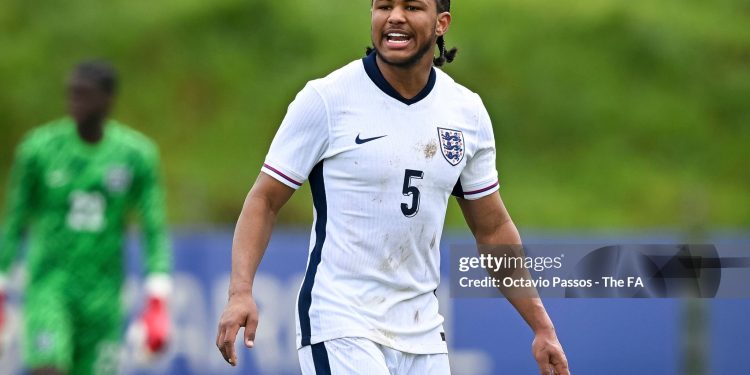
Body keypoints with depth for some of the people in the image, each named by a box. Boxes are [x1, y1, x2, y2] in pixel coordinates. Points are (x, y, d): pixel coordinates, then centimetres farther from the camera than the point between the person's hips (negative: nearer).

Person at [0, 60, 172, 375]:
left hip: (103, 293, 1)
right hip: (49, 286, -1)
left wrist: (158, 302, -7)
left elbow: (155, 231, 1)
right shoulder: (38, 149, -2)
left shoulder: (137, 155, -1)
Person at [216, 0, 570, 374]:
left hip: (421, 333, 5)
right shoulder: (325, 99, -7)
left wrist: (542, 327, 12)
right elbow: (265, 199, -5)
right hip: (339, 326, -5)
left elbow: (493, 228, 15)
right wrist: (240, 292, -19)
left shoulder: (467, 112, 7)